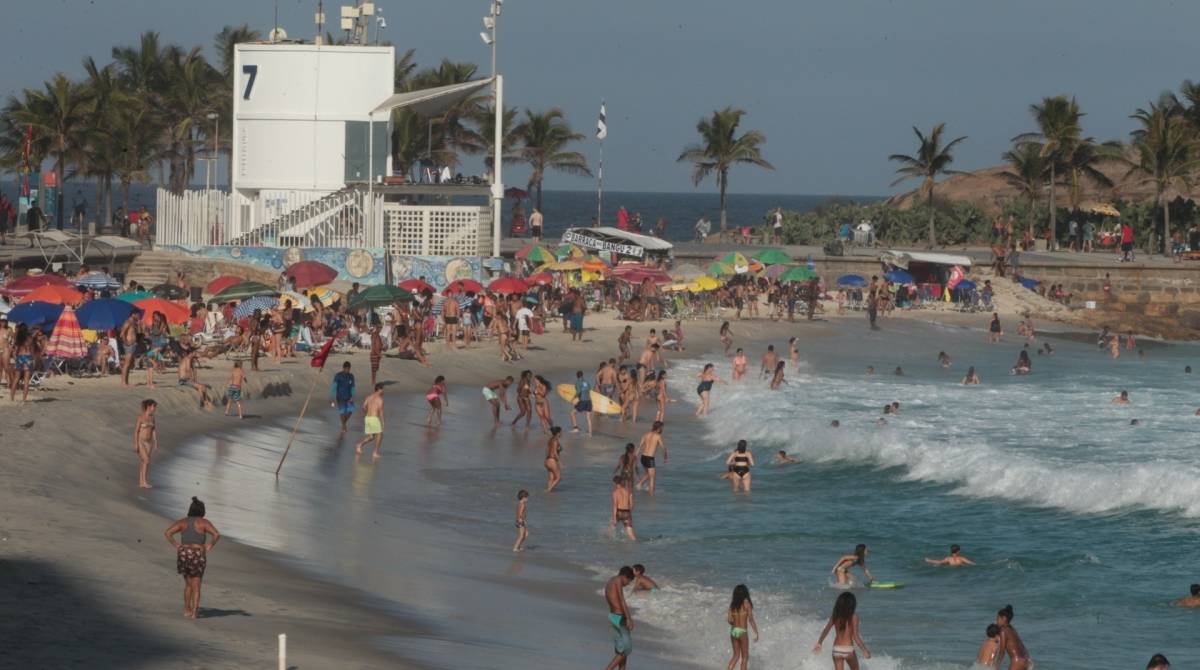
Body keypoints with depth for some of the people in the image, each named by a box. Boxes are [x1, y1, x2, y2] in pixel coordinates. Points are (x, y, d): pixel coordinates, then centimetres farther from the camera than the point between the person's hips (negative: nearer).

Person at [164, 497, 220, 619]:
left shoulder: (182, 522, 7)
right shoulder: (204, 522, -2)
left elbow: (167, 532, -3)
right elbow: (217, 535, -15)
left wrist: (176, 546, 3)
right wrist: (210, 546, -2)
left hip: (183, 554, 3)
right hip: (198, 555, -3)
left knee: (188, 584, 21)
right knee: (196, 586, 4)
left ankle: (187, 610, 20)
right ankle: (194, 612, -5)